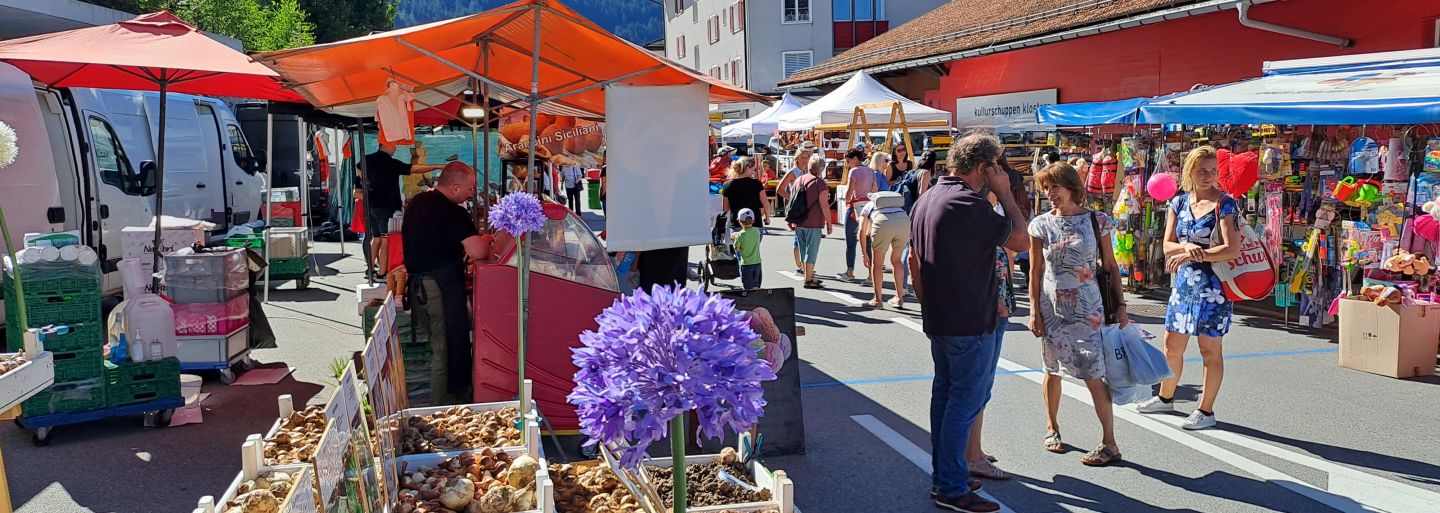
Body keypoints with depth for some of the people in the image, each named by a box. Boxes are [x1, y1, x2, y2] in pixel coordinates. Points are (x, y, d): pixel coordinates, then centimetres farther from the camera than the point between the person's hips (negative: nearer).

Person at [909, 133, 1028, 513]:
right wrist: (1004, 193, -8)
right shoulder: (969, 204, -20)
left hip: (938, 320, 10)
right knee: (966, 402, -2)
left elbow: (914, 261, 16)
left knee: (945, 395, 16)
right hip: (971, 323, -9)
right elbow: (1021, 240, -14)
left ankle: (941, 477, 25)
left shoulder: (926, 200, 11)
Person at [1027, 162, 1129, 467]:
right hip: (1052, 308, 2)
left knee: (1094, 377, -5)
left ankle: (1109, 444, 4)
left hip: (1087, 309, -2)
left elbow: (1110, 266, 3)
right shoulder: (1041, 225, 1)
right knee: (1053, 371, 13)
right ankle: (1052, 427, 33)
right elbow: (1035, 272, 3)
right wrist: (1035, 311, -1)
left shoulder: (1097, 221, -2)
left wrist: (1120, 305, -1)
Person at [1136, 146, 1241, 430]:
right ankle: (1165, 398, 34)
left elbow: (1233, 250, -19)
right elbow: (1168, 246, 3)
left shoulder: (1225, 204, -10)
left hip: (1212, 286, -6)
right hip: (1183, 284, 6)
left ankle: (1206, 411, 14)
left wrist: (1192, 254, -21)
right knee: (1172, 346, 16)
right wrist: (1187, 247, -18)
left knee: (1210, 349, 3)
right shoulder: (1179, 203, 6)